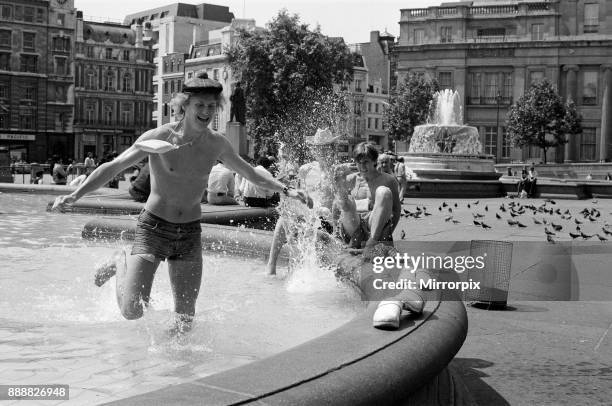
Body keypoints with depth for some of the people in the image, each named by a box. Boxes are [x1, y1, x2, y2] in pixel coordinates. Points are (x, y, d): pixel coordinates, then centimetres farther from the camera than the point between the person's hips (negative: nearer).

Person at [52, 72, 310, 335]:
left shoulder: (217, 144, 1)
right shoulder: (159, 137, -12)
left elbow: (250, 174, 18)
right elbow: (113, 167, -11)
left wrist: (286, 190, 15)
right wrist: (74, 195, -21)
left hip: (190, 233, 3)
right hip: (153, 227, -3)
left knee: (185, 320, 1)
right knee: (132, 311, -11)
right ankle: (122, 270, 19)